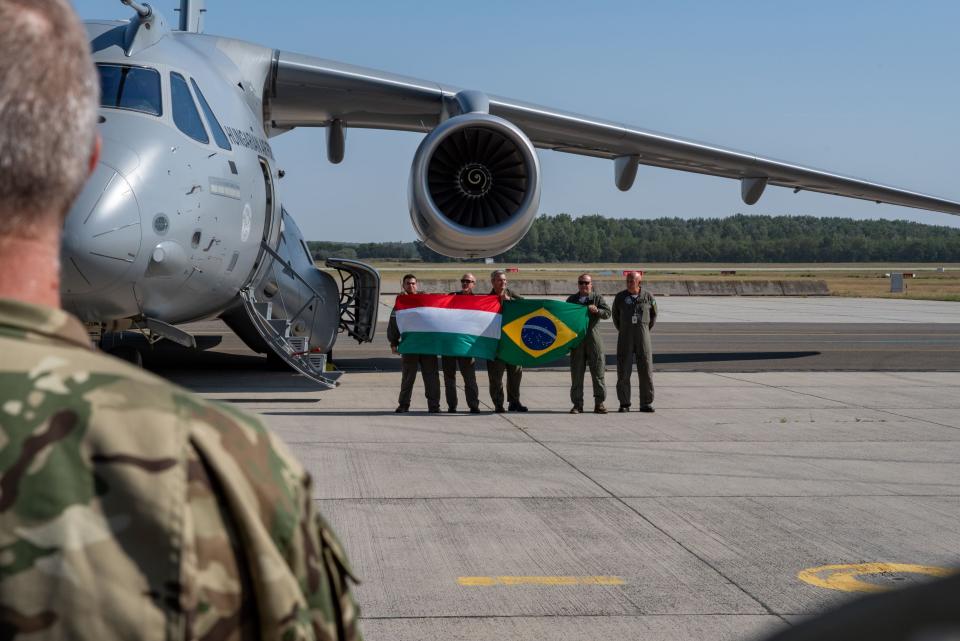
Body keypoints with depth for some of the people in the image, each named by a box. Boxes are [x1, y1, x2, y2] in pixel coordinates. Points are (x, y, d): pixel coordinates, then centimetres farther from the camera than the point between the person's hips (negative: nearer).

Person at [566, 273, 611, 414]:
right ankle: (577, 404, 5)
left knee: (598, 372, -2)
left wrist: (597, 311, -23)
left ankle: (599, 403, 4)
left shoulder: (597, 298, 8)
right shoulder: (571, 300, 14)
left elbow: (607, 313, -3)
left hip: (594, 340, -2)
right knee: (576, 374, 0)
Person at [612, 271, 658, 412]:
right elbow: (615, 316, 15)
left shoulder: (648, 297, 1)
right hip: (625, 338, 0)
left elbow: (653, 315, 15)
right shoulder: (620, 297, 1)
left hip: (643, 338, 0)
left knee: (646, 370, -2)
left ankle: (646, 403, 5)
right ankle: (624, 404, 5)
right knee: (623, 370, -2)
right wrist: (623, 332, 12)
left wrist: (647, 331, 10)